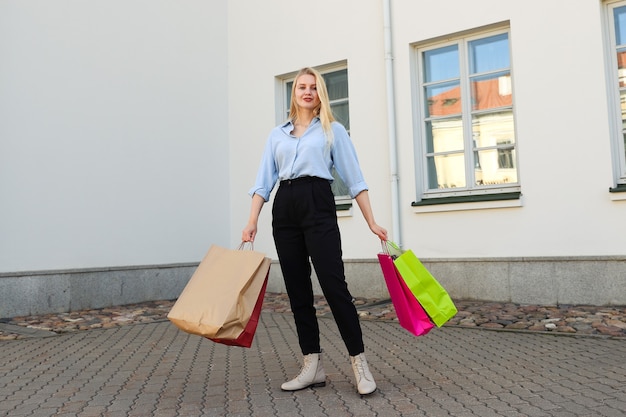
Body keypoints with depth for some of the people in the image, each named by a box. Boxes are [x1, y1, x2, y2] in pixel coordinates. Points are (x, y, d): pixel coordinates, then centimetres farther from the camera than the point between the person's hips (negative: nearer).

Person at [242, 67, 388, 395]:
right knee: (297, 289, 4)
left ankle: (359, 362, -1)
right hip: (284, 208, 4)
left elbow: (354, 178, 7)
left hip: (317, 203, -4)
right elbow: (264, 181, 13)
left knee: (333, 284, -11)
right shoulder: (277, 134, 19)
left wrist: (372, 222, 1)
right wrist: (252, 221, 1)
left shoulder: (333, 130, 12)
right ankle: (313, 365, 12)